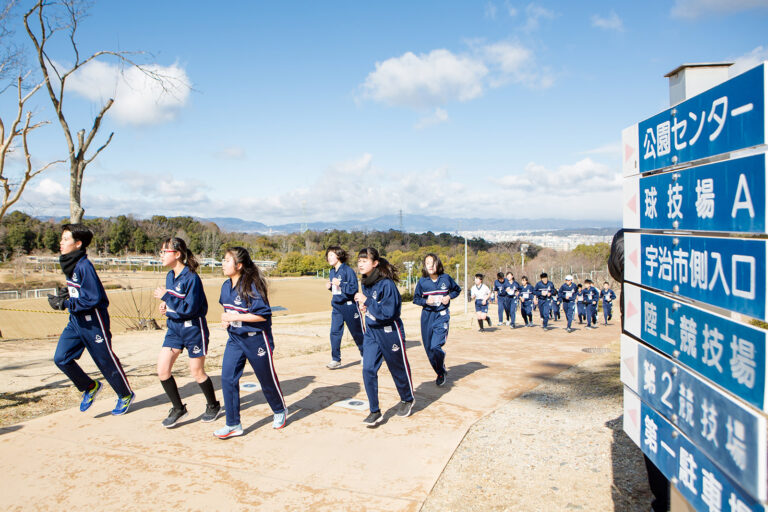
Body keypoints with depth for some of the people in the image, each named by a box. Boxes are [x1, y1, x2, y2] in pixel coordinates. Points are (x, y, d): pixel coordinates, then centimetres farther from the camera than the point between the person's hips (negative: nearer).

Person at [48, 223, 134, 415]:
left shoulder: (84, 266, -21)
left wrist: (64, 303, -20)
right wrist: (65, 293, 2)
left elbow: (93, 298, -23)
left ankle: (126, 395, 24)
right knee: (61, 358, 1)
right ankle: (90, 387, 22)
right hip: (75, 320, 9)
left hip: (93, 321, -9)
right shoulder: (68, 264, 7)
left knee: (106, 360, 4)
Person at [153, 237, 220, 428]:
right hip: (174, 328, 8)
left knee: (197, 372, 5)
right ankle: (178, 409, 18)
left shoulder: (191, 278, -20)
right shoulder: (170, 276, 6)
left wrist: (166, 297, -23)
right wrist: (166, 305, 0)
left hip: (193, 329, -8)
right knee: (162, 370, 0)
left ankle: (213, 406, 29)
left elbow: (189, 308, -24)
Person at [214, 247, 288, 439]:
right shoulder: (226, 286, 4)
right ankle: (233, 425, 9)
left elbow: (263, 314, -23)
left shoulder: (251, 285, -20)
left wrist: (235, 317, -23)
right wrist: (226, 319, 1)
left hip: (256, 339, -7)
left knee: (267, 378, 8)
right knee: (228, 378, -2)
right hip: (235, 338, 7)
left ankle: (280, 411, 35)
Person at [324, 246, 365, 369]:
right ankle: (335, 360, 6)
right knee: (335, 332, -2)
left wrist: (340, 284, -27)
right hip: (336, 306, 6)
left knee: (357, 332, 7)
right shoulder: (331, 272, 10)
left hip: (349, 306, -6)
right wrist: (330, 287, 0)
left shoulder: (348, 270, -13)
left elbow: (354, 289, -17)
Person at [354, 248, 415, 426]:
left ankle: (407, 400, 38)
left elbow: (388, 312, -26)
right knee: (368, 369, -5)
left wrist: (367, 301, -26)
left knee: (398, 368, 11)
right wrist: (363, 306, 2)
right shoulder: (365, 283, 3)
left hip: (390, 332, -6)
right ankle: (375, 412, 4)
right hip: (371, 332, 7)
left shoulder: (386, 284, -22)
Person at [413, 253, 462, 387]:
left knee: (435, 346, -17)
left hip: (442, 315, -2)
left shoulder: (446, 278, -3)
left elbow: (457, 290, 13)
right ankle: (440, 373, 28)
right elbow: (416, 299, 5)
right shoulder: (422, 281, -3)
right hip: (427, 316, 2)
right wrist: (426, 301, -14)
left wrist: (449, 297, -5)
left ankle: (442, 372, 10)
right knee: (428, 348, 6)